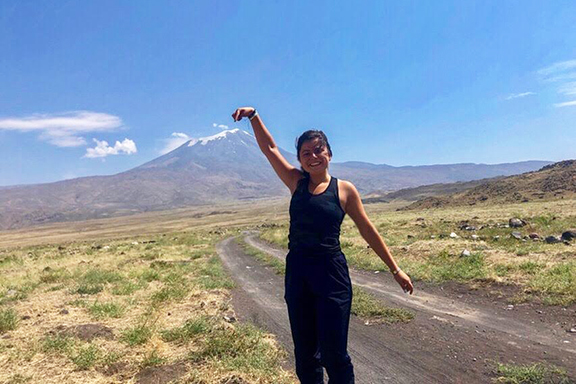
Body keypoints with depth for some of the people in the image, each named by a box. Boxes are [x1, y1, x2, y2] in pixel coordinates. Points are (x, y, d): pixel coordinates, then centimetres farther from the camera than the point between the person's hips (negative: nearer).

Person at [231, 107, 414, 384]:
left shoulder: (344, 190, -1)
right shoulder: (296, 182, 5)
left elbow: (368, 231, 4)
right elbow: (269, 148, 7)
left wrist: (395, 269, 7)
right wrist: (253, 116, -3)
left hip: (332, 275, -3)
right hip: (297, 273, 3)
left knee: (334, 354, 3)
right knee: (305, 354, 14)